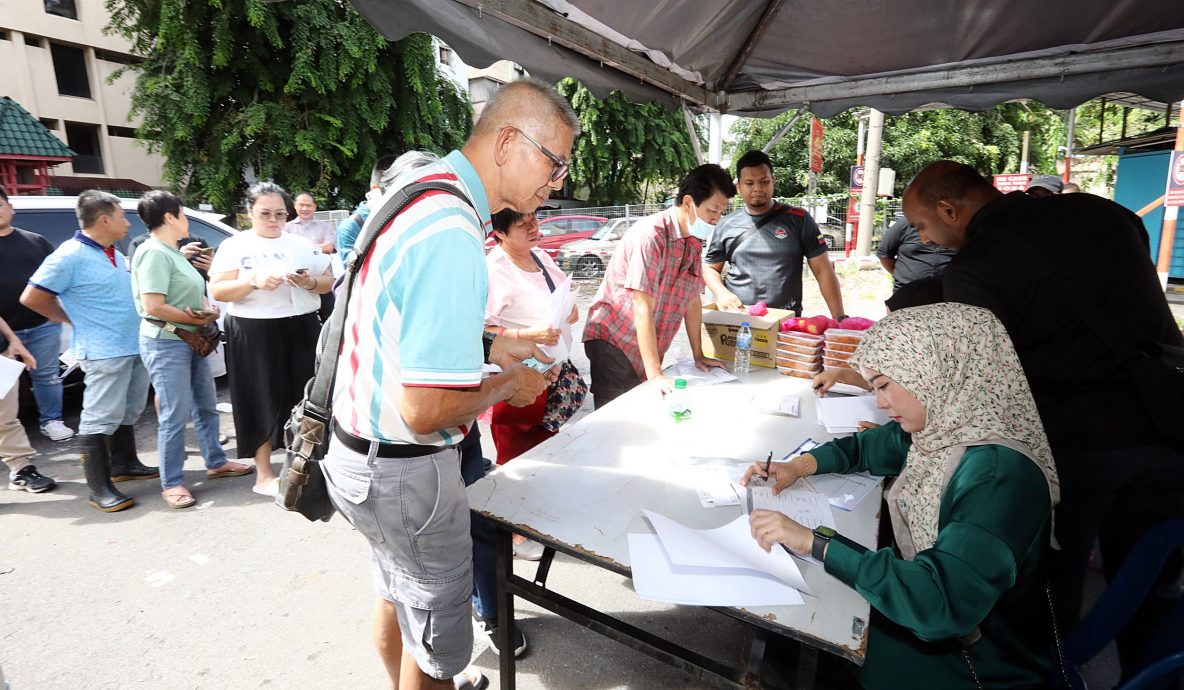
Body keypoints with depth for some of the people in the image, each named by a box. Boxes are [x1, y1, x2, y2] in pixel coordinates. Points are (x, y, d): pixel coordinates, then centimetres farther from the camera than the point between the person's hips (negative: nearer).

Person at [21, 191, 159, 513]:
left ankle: (124, 464, 33)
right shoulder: (71, 256, -12)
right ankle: (100, 488, 4)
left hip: (135, 347, 9)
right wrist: (77, 320, -4)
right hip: (105, 352, -8)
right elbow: (32, 298, -11)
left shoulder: (115, 254, 13)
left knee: (128, 412, 18)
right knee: (101, 419, -3)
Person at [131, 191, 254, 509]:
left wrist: (210, 310, -2)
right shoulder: (154, 253, -16)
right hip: (166, 343, -10)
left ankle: (216, 462, 30)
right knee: (175, 415, -4)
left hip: (192, 340, 10)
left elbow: (195, 294, 19)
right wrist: (197, 319, -15)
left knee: (206, 405, 17)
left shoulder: (174, 253, 14)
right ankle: (171, 483, 8)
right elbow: (153, 306, -24)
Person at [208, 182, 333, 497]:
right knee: (263, 401, 2)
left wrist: (310, 282, -10)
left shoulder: (303, 244, 12)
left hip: (302, 330, 3)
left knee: (303, 397, 4)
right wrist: (254, 281, -19)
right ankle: (263, 475, 12)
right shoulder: (234, 246, 4)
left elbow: (328, 283, 11)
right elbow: (217, 291, -4)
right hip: (254, 335, -2)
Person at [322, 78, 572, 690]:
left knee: (397, 596, 30)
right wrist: (506, 386, -13)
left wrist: (487, 346, 8)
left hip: (360, 450, 10)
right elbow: (425, 410, -30)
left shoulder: (421, 189, 5)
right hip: (402, 470, -10)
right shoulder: (451, 236, -29)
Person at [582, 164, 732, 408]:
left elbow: (693, 299, 9)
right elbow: (643, 308, -25)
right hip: (613, 341, -7)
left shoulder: (695, 241, 4)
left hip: (648, 348, 7)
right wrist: (656, 375, -26)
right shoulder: (650, 235, -21)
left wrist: (698, 355, 9)